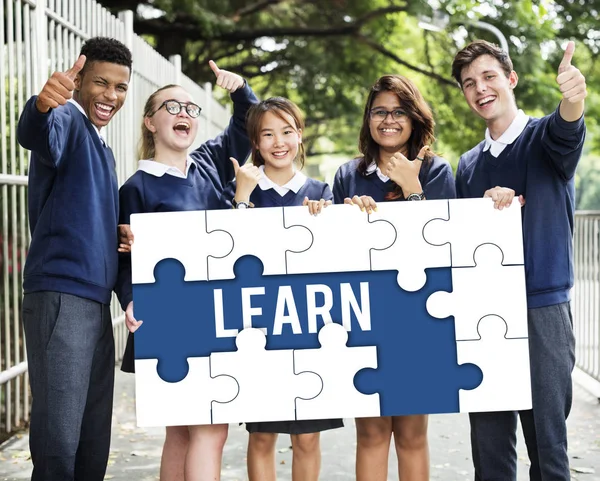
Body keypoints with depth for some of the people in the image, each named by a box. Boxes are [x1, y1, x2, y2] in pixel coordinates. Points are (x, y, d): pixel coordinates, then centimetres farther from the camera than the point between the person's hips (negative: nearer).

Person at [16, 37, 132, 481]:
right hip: (59, 295, -9)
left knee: (94, 442, 10)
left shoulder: (103, 151, 22)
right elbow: (37, 135, -31)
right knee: (59, 440, -10)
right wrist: (43, 104, -54)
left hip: (97, 300, 9)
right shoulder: (68, 121, -5)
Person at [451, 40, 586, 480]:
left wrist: (573, 100, -49)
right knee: (489, 442, 7)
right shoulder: (468, 165, 14)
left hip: (542, 311, -4)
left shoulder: (544, 138, 0)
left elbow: (566, 130, -25)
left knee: (547, 440, 0)